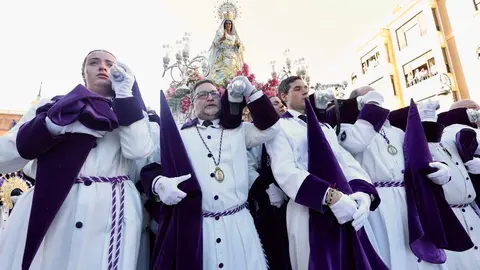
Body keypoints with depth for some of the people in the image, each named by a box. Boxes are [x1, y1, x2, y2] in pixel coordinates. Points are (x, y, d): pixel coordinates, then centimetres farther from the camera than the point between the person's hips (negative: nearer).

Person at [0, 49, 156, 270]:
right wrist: (57, 123, -7)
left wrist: (124, 93, -4)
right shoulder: (52, 106, 14)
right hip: (43, 210, 1)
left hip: (110, 211, -1)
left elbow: (138, 150, -9)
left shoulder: (131, 112, 13)